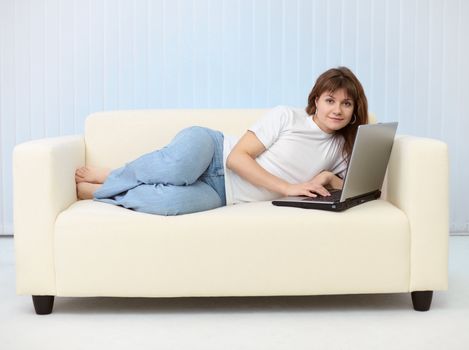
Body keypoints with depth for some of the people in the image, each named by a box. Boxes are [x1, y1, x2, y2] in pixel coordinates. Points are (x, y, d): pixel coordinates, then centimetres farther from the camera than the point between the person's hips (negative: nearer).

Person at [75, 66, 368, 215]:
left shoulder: (341, 148, 10)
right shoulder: (286, 116, -4)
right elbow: (237, 156, -11)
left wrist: (329, 178, -4)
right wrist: (287, 187, -19)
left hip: (220, 194, 3)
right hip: (210, 151, -3)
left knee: (170, 201, -33)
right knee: (178, 167, -41)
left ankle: (89, 190, -7)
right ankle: (107, 176, -8)